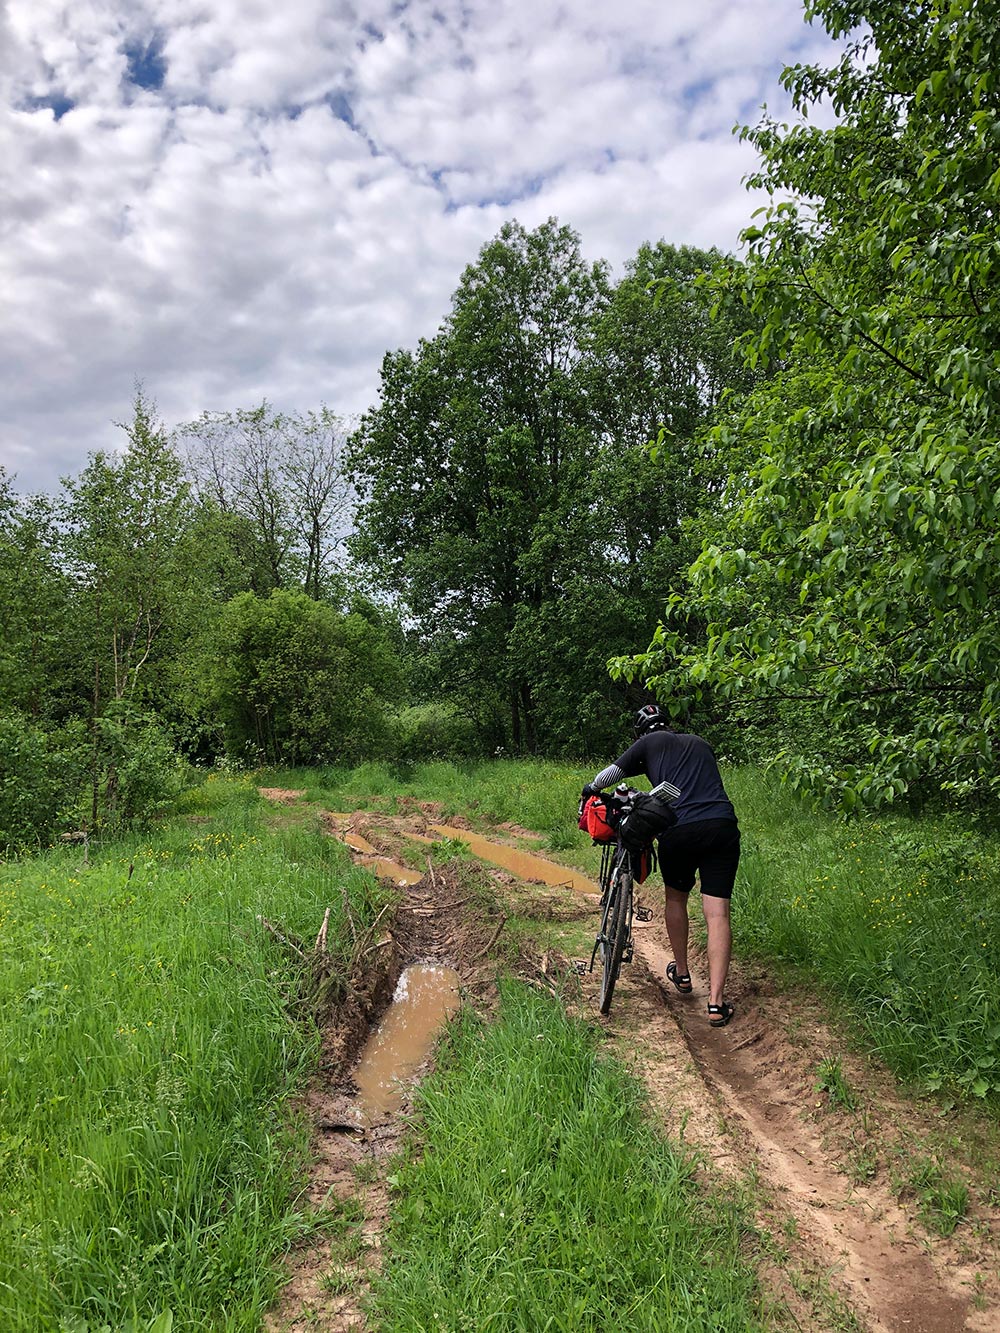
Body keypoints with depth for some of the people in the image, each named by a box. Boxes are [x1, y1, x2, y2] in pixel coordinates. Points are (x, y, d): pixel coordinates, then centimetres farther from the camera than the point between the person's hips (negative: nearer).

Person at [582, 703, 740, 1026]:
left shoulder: (649, 743, 16)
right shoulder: (701, 744, 28)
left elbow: (611, 774, 17)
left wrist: (590, 790, 39)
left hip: (679, 829, -2)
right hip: (723, 825, 2)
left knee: (675, 898, 24)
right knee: (717, 913, 3)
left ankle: (681, 974, 37)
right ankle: (717, 1002, -2)